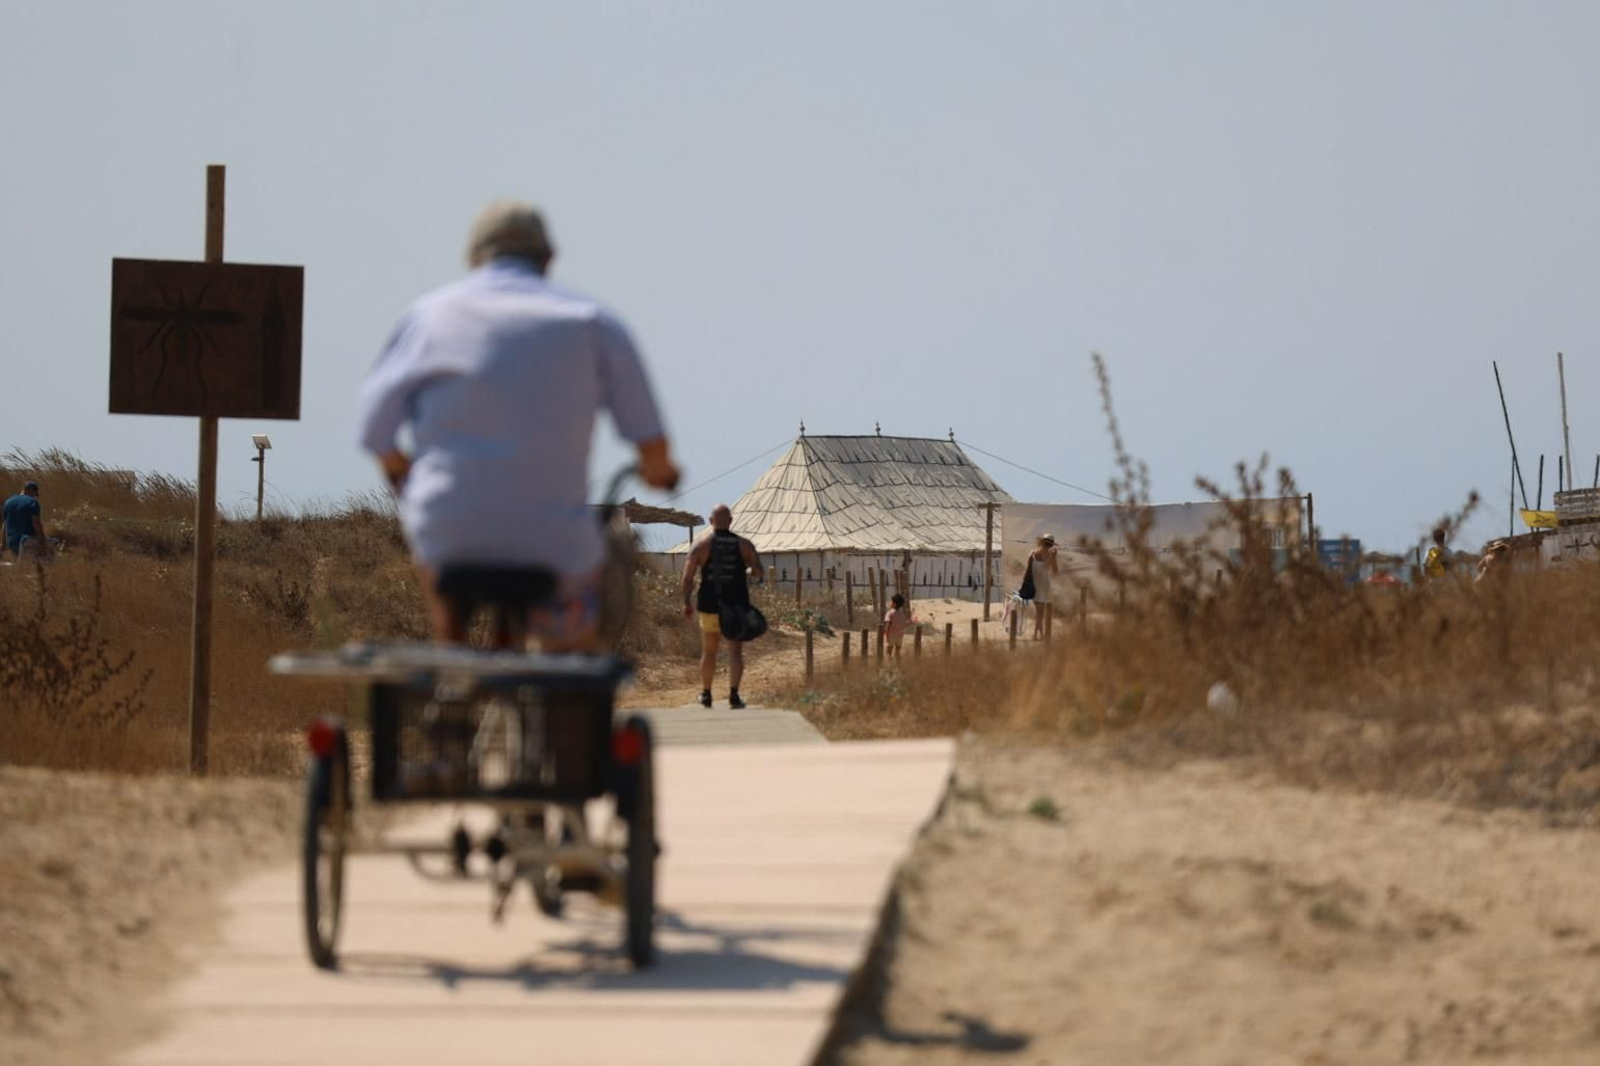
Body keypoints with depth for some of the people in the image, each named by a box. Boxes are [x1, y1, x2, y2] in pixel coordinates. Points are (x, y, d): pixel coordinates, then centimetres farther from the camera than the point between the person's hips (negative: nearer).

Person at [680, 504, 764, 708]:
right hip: (737, 606, -1)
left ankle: (706, 694, 27)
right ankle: (733, 694, -15)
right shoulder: (743, 545, -1)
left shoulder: (701, 545, -3)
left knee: (709, 651, 16)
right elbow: (759, 573, 1)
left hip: (710, 606, 1)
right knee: (735, 651, 0)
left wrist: (687, 603, 3)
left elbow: (688, 577, -6)